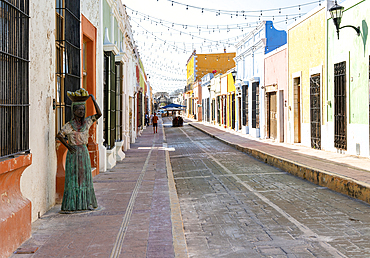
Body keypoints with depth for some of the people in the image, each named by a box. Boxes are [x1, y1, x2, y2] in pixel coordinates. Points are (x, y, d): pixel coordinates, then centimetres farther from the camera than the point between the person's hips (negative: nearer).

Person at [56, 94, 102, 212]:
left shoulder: (87, 122, 7)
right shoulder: (69, 125, -6)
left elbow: (99, 114, 0)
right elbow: (59, 135, -15)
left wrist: (94, 100, -4)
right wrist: (68, 146, -13)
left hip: (84, 152, 5)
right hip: (74, 153, -5)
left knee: (85, 177, 8)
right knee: (73, 178, -1)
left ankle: (86, 202, 14)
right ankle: (73, 204, 4)